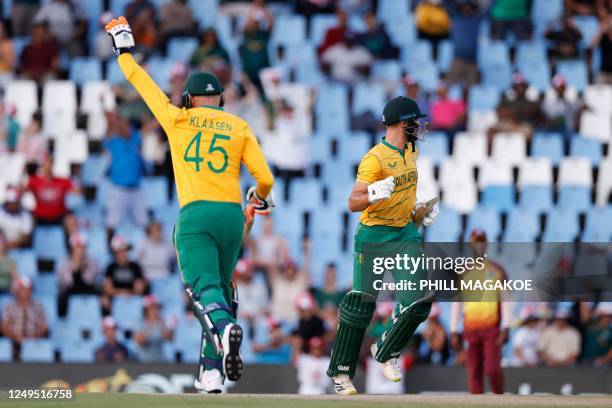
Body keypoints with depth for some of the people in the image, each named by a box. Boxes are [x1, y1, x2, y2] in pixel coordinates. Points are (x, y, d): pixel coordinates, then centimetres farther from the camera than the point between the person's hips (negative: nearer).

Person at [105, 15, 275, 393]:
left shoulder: (178, 119, 10)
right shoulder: (240, 127, 12)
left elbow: (143, 83, 22)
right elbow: (265, 180, 5)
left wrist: (125, 52, 39)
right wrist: (262, 198, 29)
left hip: (194, 215, -2)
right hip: (232, 215, 2)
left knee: (204, 287, -15)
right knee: (221, 287, 14)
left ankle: (224, 327, -48)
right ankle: (212, 370, 9)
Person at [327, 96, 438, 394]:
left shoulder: (410, 151, 9)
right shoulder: (375, 158, -17)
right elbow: (353, 204, -22)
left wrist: (422, 208, 17)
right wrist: (373, 195, -40)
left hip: (405, 232, 7)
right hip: (374, 235, -7)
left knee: (418, 301, -8)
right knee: (361, 304, -5)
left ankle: (386, 351, 17)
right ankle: (341, 371, 8)